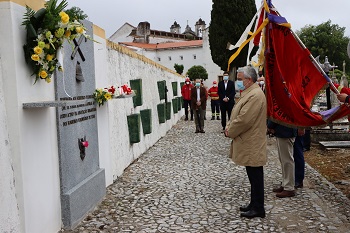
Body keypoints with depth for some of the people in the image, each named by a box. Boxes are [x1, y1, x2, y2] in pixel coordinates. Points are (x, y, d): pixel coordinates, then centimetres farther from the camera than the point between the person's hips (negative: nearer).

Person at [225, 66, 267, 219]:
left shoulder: (255, 95, -20)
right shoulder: (248, 93, 14)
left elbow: (243, 120, -25)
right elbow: (237, 115, 19)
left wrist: (230, 131, -11)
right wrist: (229, 126, 3)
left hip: (252, 145, -10)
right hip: (249, 144, 10)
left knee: (255, 176, 1)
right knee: (253, 176, 17)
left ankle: (258, 209, 13)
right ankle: (254, 204, 29)